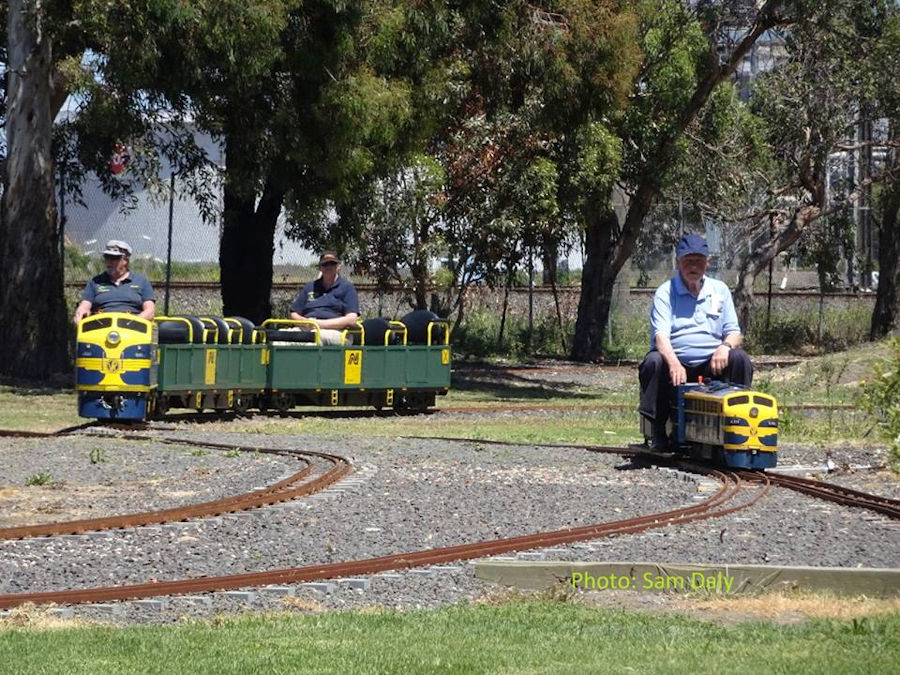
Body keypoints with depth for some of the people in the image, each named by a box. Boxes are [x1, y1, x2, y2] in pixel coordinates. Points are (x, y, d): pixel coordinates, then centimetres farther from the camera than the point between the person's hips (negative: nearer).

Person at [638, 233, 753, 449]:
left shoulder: (719, 290, 14)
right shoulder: (665, 292, 3)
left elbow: (734, 332, 10)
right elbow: (660, 335, -12)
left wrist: (725, 346, -17)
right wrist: (674, 364, -32)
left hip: (711, 365, 2)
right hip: (675, 362, -2)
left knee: (740, 359, -25)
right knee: (653, 361, -33)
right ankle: (658, 432, -22)